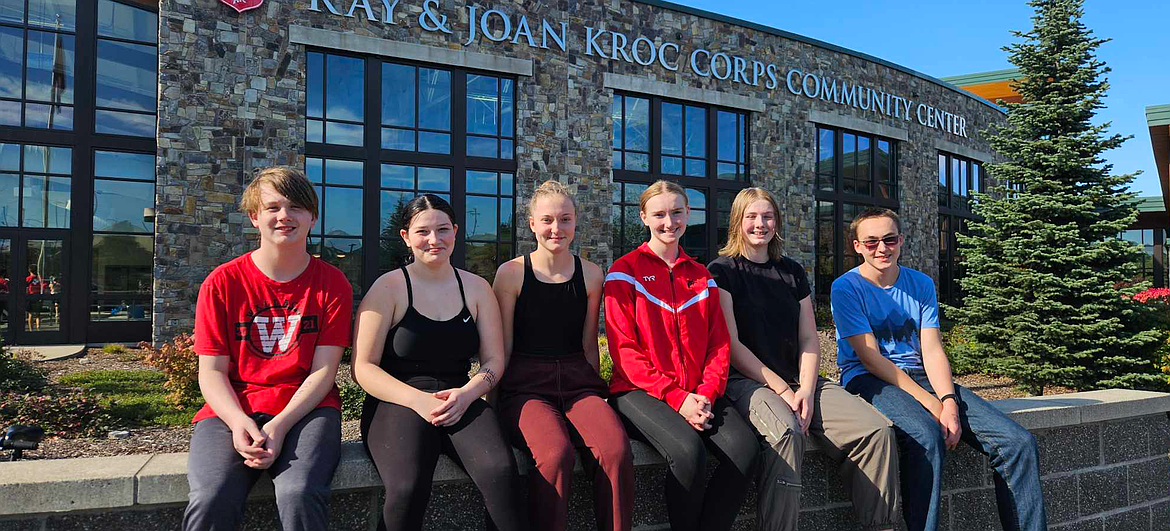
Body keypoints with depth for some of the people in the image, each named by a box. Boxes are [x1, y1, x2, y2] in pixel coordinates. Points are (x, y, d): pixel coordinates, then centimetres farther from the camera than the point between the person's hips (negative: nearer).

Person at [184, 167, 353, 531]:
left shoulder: (332, 284, 5)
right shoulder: (222, 283, 6)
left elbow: (323, 370, -1)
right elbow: (211, 371, 3)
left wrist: (280, 426, -16)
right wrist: (239, 422, -17)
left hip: (305, 408, 0)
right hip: (232, 409, 1)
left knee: (300, 495, -31)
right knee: (212, 501, -29)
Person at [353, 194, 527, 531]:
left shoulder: (476, 288, 13)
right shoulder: (388, 288, 2)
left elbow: (494, 360, 11)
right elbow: (363, 367, -3)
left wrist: (467, 393, -11)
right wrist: (417, 399, -17)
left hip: (461, 401, 3)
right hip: (397, 403, -2)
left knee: (500, 471, -30)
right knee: (408, 488, -33)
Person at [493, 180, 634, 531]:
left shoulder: (590, 275, 10)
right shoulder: (512, 273, 1)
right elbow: (503, 347, 5)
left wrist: (596, 392, 15)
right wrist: (496, 397, -2)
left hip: (578, 380, 3)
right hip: (525, 383, -2)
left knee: (617, 451, -28)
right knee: (556, 453, -34)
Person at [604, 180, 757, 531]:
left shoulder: (701, 276, 17)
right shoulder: (624, 272, 2)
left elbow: (718, 344, 11)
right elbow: (624, 349, -6)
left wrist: (706, 394, -7)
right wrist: (676, 397, -14)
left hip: (698, 394, 4)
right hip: (640, 391, -4)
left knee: (745, 447, -23)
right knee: (688, 451, -32)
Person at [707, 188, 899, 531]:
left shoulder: (792, 272, 17)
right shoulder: (722, 271, 1)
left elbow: (809, 339, 12)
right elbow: (731, 345, -7)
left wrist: (806, 389, -6)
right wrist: (782, 389, -14)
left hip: (798, 380, 5)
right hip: (744, 381, -5)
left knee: (877, 430, -17)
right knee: (786, 431, -38)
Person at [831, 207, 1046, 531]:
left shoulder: (921, 285, 10)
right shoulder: (846, 288, -6)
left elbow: (932, 351, 1)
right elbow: (870, 357, -12)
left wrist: (949, 401, -18)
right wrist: (930, 403, -20)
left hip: (921, 376, 5)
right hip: (868, 380, -5)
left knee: (1019, 442, -11)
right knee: (926, 435, -37)